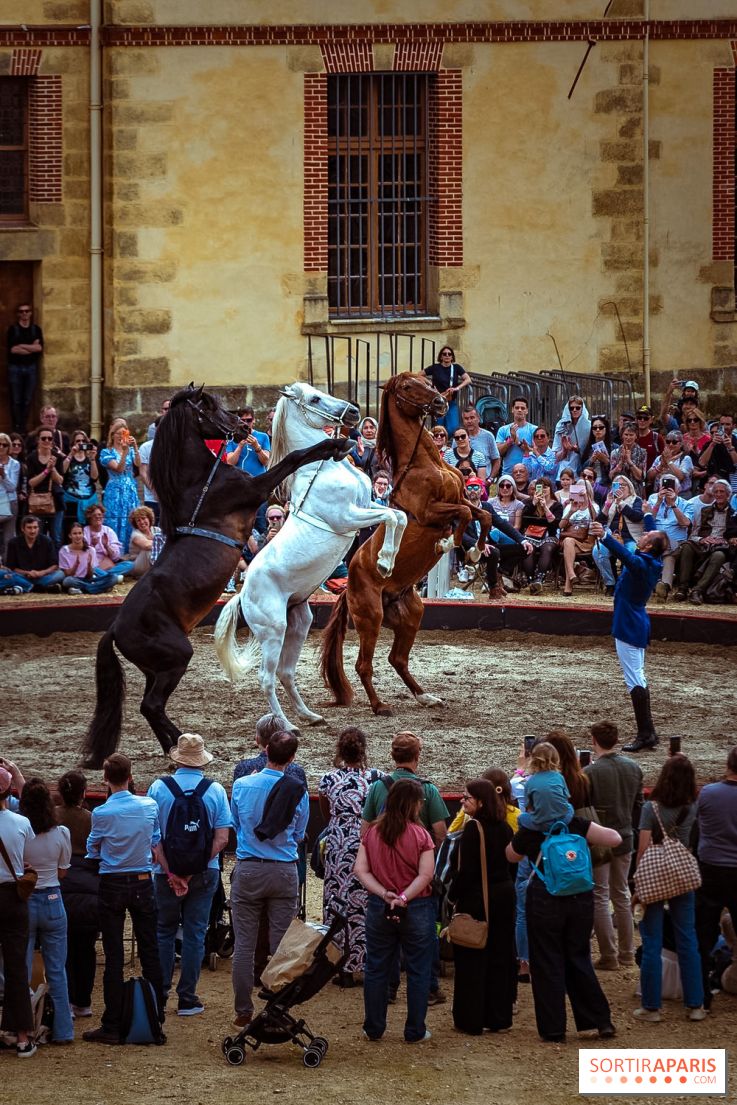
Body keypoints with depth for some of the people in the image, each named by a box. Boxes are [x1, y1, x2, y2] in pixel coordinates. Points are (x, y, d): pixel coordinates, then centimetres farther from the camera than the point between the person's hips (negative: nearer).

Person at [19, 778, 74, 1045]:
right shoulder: (61, 834, -7)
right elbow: (62, 872, 4)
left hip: (23, 903, -2)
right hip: (53, 902, 2)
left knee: (22, 972, 6)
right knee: (57, 972, 11)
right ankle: (62, 1030, 14)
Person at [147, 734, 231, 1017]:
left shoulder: (158, 787, -6)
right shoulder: (215, 790, -6)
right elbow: (222, 839, -9)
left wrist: (170, 873, -10)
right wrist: (194, 872, -11)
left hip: (166, 873, 0)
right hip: (204, 874, 0)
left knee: (164, 932, 15)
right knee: (194, 935, 7)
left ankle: (158, 994, 16)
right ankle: (187, 999, 8)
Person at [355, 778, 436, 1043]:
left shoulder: (372, 833, 0)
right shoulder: (420, 835, -10)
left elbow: (360, 869, -6)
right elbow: (425, 875, -17)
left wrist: (384, 894, -11)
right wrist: (404, 897, -17)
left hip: (378, 909, 3)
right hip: (417, 910, -3)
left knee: (376, 969, 13)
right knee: (418, 971, 8)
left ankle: (374, 1028, 17)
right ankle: (415, 1031, 11)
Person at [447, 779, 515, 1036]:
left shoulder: (473, 828, -17)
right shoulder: (504, 827, 4)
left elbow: (466, 870, -19)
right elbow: (511, 862, 12)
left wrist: (453, 895, -7)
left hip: (476, 899, -7)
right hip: (504, 896, 7)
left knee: (471, 961, 2)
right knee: (500, 958, 13)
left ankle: (471, 1021, 5)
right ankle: (499, 1017, 19)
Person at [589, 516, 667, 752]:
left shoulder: (640, 564, -21)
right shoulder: (654, 562, 5)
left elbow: (626, 555, -43)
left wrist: (605, 537, -55)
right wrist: (648, 514, 36)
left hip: (629, 627, -10)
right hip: (638, 626, 10)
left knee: (634, 680, -9)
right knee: (638, 679, 16)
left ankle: (645, 734, -12)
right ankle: (648, 732, 20)